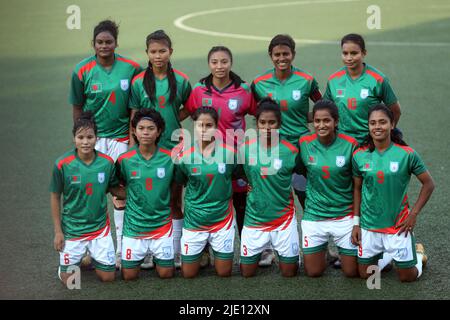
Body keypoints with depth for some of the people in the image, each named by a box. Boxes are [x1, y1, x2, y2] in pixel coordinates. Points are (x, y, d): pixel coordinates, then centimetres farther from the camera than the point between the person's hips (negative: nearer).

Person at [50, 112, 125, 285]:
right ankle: (75, 258, 36)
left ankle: (93, 256, 35)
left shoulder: (107, 162, -11)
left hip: (100, 227, 2)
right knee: (68, 280, 3)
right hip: (72, 229, -2)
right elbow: (55, 197, -5)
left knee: (108, 276, 5)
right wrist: (58, 232, -4)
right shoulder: (63, 164, -16)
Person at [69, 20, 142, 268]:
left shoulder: (130, 68, -4)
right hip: (93, 137, 0)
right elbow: (77, 107, 4)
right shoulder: (83, 70, -4)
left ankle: (122, 249, 11)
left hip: (121, 137, 0)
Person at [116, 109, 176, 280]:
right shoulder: (124, 160, -7)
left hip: (162, 224, 0)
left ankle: (157, 257, 33)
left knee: (166, 273, 1)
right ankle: (140, 256, 34)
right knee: (129, 275, 3)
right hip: (134, 225, 0)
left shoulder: (170, 158, -7)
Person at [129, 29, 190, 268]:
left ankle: (177, 251, 15)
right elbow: (134, 118, 0)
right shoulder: (139, 83, -2)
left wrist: (172, 121, -3)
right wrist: (132, 149, -4)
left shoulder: (181, 81, -1)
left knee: (175, 201, 6)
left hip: (174, 147, 1)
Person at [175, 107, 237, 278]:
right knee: (188, 274, 9)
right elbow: (178, 185, 6)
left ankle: (214, 250, 39)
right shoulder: (185, 157, -9)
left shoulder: (229, 153, -11)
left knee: (224, 273, 8)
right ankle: (202, 252, 39)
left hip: (223, 221, 0)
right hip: (194, 223, 0)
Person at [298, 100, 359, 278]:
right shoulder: (304, 143, -7)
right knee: (313, 272, 7)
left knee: (352, 272, 5)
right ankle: (323, 250, 39)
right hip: (314, 215, 1)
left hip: (345, 215, -1)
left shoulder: (350, 145, -10)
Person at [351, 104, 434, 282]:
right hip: (369, 226, 2)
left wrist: (414, 214, -8)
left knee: (408, 276, 5)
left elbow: (428, 184, -4)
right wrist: (356, 222, 3)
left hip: (398, 225, -2)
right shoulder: (360, 155, -5)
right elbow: (357, 188, 7)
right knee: (365, 274, 11)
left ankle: (418, 253, 38)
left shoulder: (406, 154, -13)